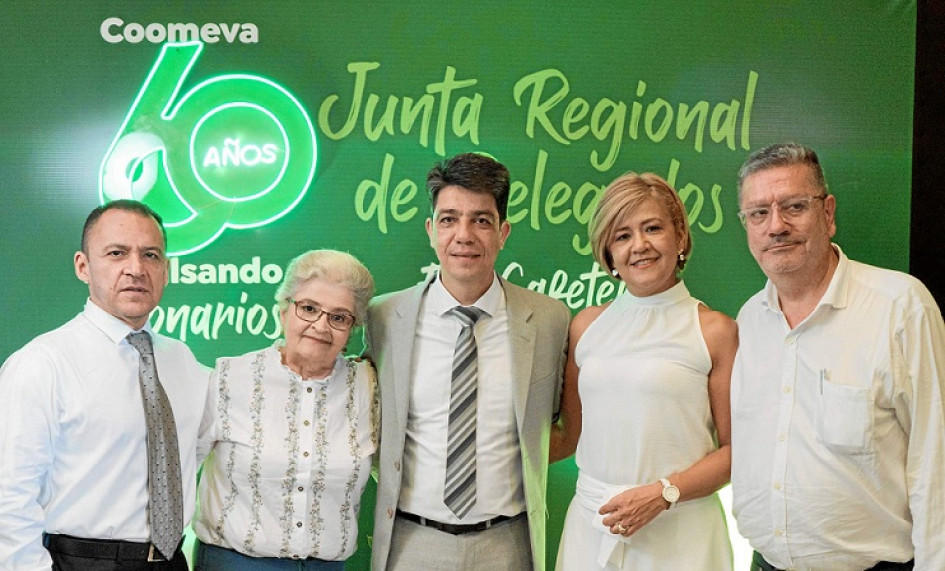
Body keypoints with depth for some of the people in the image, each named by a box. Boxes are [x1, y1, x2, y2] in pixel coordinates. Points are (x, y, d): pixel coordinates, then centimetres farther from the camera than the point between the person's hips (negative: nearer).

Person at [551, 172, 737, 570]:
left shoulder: (714, 331, -5)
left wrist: (664, 493, -14)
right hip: (591, 525, 3)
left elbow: (733, 449, -4)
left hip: (679, 533, -3)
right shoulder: (586, 325, 6)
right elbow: (570, 435, 12)